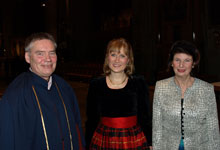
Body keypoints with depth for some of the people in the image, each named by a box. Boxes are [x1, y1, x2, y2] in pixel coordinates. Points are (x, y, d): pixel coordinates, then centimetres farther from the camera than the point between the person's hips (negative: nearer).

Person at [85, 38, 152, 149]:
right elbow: (91, 121, 3)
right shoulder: (96, 85, -2)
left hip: (135, 140, 0)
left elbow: (145, 119, 1)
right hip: (102, 141, 1)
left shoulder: (139, 83, -4)